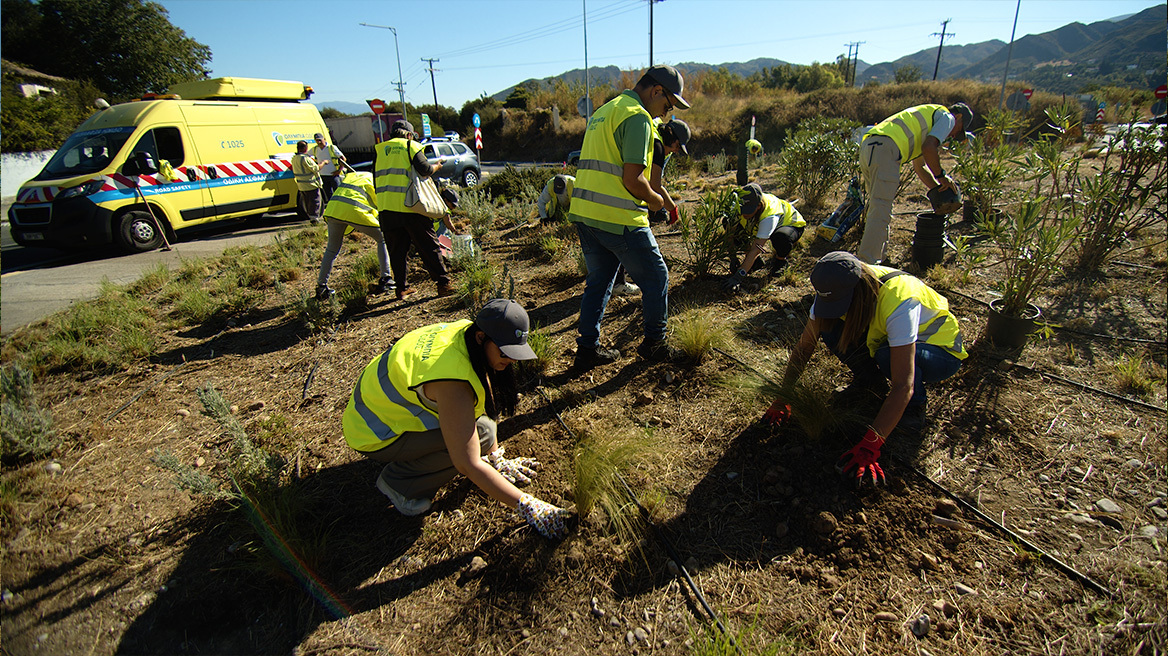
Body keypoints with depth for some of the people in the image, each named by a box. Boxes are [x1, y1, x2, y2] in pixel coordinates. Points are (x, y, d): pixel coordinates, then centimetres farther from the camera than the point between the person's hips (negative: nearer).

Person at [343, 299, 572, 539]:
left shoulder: (467, 331, -11)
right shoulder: (454, 384, -37)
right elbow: (468, 465, -36)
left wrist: (497, 460, 4)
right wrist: (526, 506, -29)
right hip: (373, 432, -8)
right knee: (481, 434, -24)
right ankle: (397, 481, -4)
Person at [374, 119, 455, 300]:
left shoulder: (380, 150, 18)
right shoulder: (410, 146, 2)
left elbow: (377, 179, 18)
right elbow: (424, 170, -11)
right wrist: (437, 165, 7)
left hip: (386, 208, 5)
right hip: (409, 206, -5)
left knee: (396, 251, 11)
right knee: (429, 246, 2)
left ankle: (401, 288, 13)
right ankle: (443, 284, 3)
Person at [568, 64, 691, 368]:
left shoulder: (603, 111, 21)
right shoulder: (637, 116, -10)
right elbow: (633, 179, -18)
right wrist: (655, 200, 1)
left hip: (583, 212, 9)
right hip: (618, 218, -9)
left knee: (598, 280, 18)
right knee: (655, 278, 8)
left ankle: (587, 349, 21)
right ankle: (654, 343, 20)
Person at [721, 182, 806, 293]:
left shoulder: (770, 217, -42)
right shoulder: (741, 205, -26)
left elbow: (756, 249, -47)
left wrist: (738, 276, -52)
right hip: (761, 224, 6)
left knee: (780, 237, -44)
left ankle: (780, 260, -6)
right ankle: (757, 260, 1)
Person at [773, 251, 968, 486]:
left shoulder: (899, 301, -39)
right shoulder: (837, 290, -22)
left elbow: (903, 386, -42)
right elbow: (804, 346, -14)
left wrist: (869, 446, -44)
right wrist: (783, 398, -20)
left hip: (940, 350, -5)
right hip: (885, 336, 5)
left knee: (888, 356, -38)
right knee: (831, 330, -22)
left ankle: (915, 407, -7)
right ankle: (870, 379, 3)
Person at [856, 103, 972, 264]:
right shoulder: (947, 117, 12)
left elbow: (919, 166, 41)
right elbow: (929, 148, -7)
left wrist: (938, 187, 38)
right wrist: (941, 175, 5)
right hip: (886, 150, -10)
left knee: (878, 207, 16)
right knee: (880, 212, -13)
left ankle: (877, 257, 22)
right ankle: (867, 266, -17)